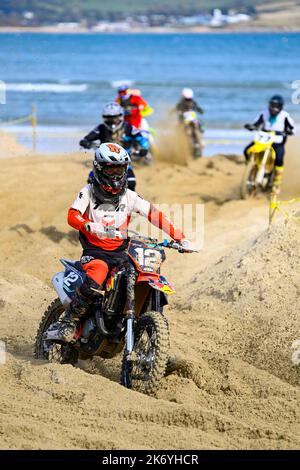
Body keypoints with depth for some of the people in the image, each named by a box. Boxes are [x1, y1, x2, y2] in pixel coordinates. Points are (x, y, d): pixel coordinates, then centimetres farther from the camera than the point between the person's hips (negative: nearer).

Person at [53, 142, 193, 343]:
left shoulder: (129, 196, 7)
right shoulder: (88, 192, 0)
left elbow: (155, 214, 3)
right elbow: (72, 216, -15)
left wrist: (181, 238, -6)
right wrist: (89, 225, -38)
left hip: (120, 253, 4)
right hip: (94, 252, -4)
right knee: (96, 279, -34)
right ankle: (69, 322, -21)